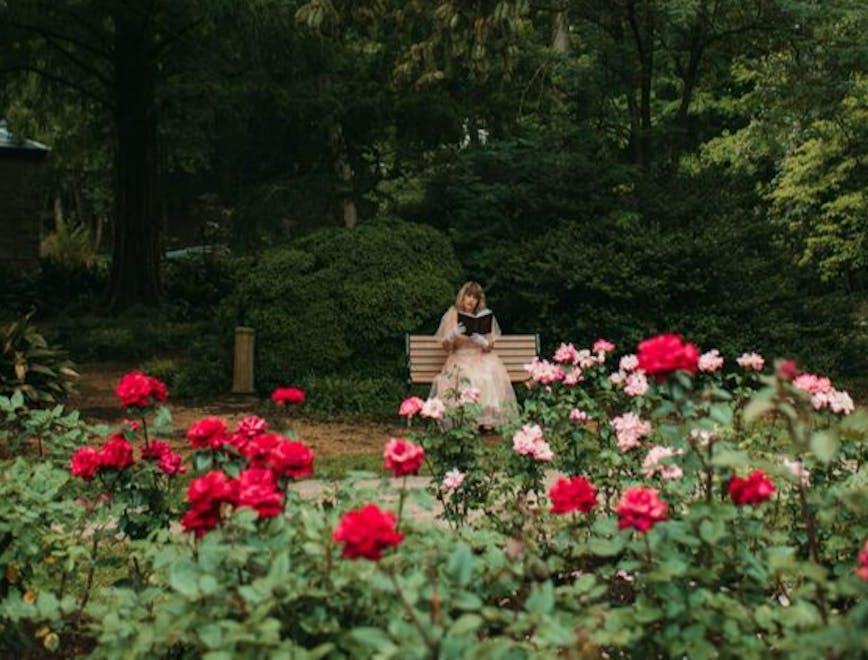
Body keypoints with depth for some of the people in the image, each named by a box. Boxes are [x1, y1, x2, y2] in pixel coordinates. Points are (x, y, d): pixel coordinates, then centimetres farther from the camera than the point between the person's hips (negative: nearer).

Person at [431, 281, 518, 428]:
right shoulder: (452, 315, 4)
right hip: (460, 357, -1)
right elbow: (446, 345, 3)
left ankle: (488, 417, -30)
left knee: (493, 371, -33)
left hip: (482, 357, 1)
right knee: (466, 374, -36)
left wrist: (481, 341, -19)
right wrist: (453, 334, -18)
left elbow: (489, 346, 4)